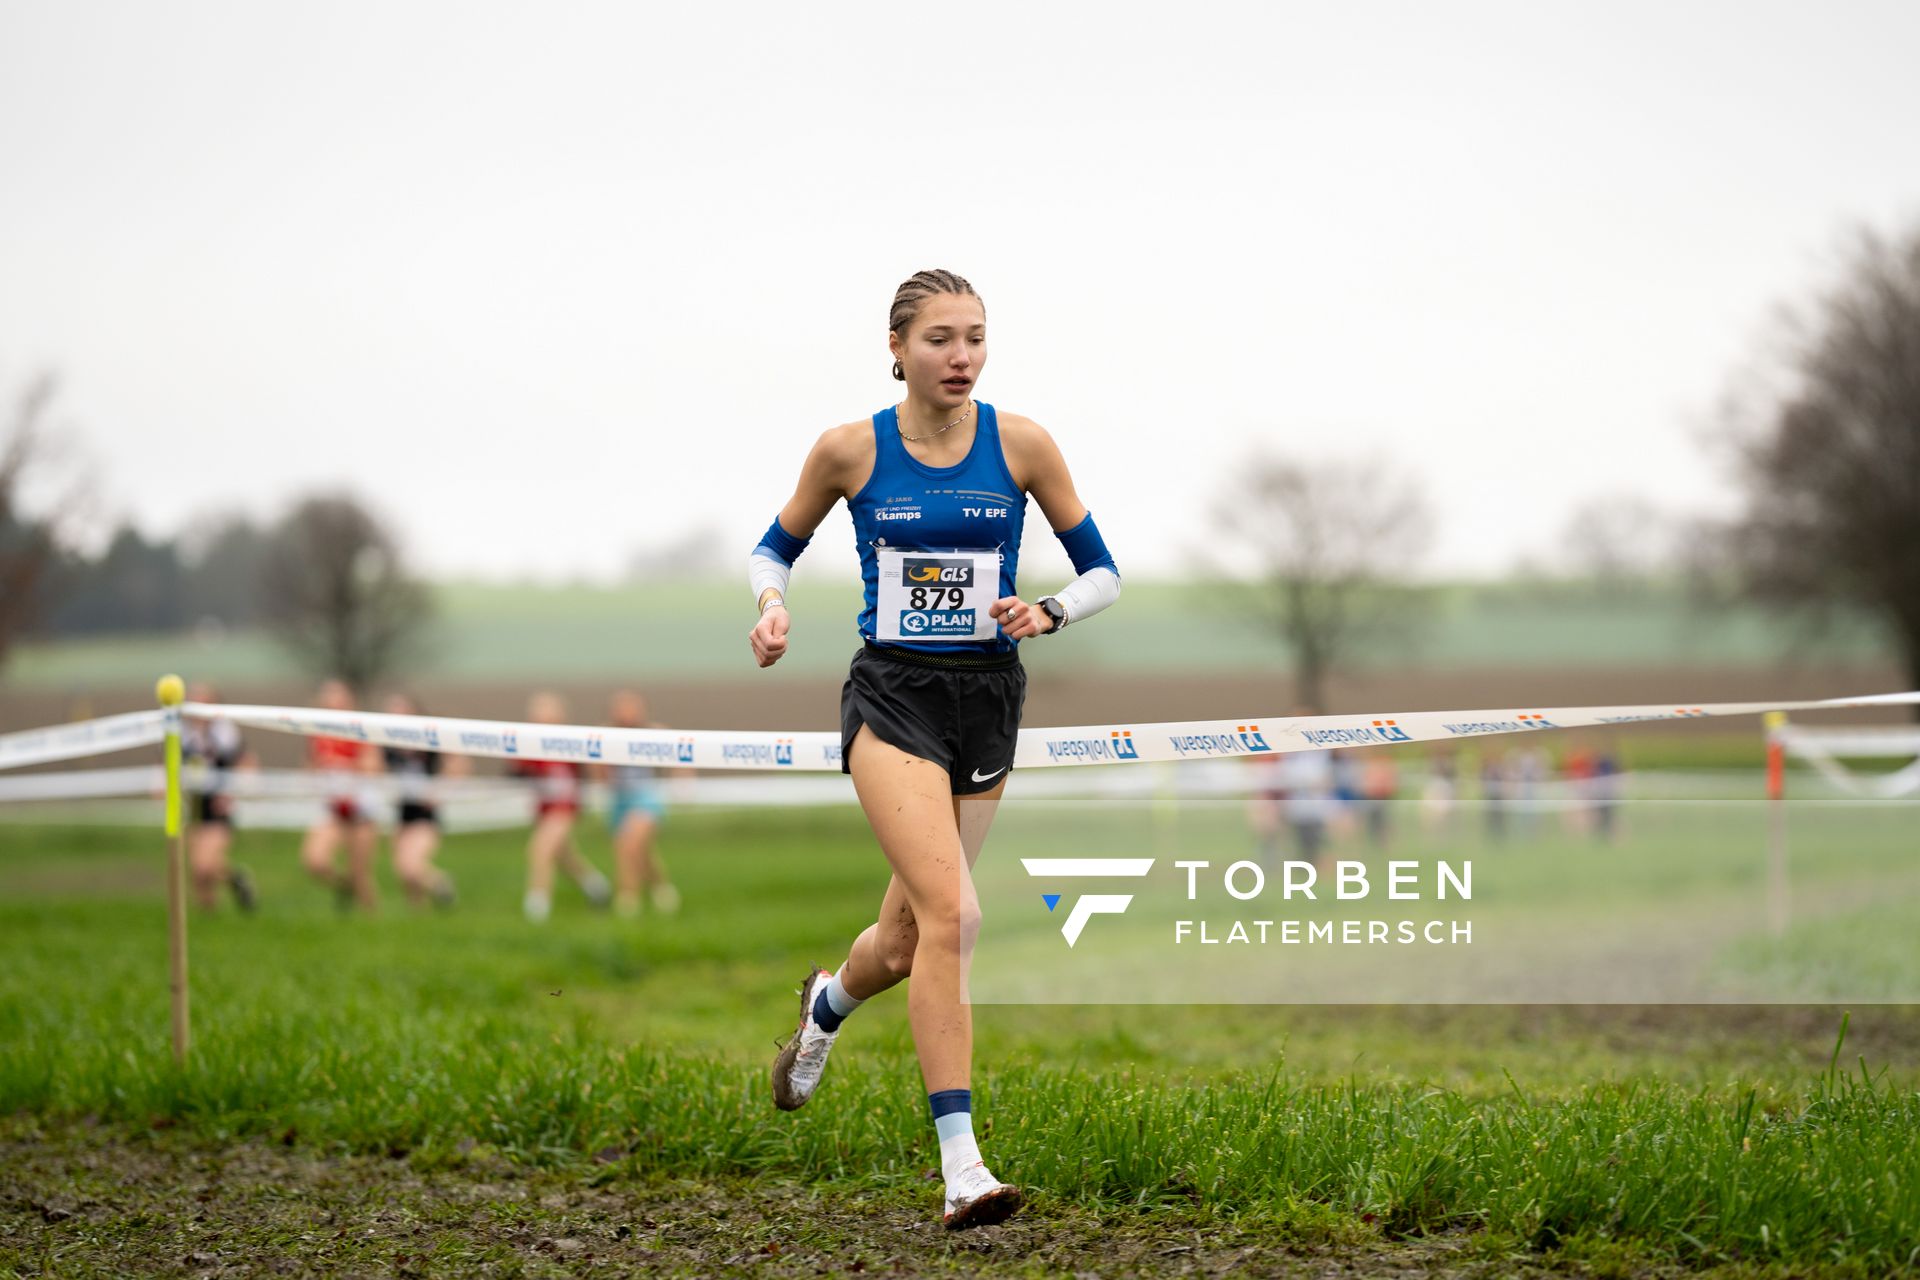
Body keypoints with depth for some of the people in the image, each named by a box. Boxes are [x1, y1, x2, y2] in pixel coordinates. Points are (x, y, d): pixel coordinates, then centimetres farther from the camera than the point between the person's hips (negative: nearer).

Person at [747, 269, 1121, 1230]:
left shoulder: (1020, 445, -1)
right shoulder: (850, 450, -2)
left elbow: (1102, 572, 7)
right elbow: (773, 548, 14)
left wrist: (1047, 612, -13)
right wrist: (771, 604, -7)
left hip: (985, 698, 3)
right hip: (892, 696, -3)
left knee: (906, 940, 12)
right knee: (951, 911, -22)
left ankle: (828, 1001, 50)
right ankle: (962, 1168, -21)